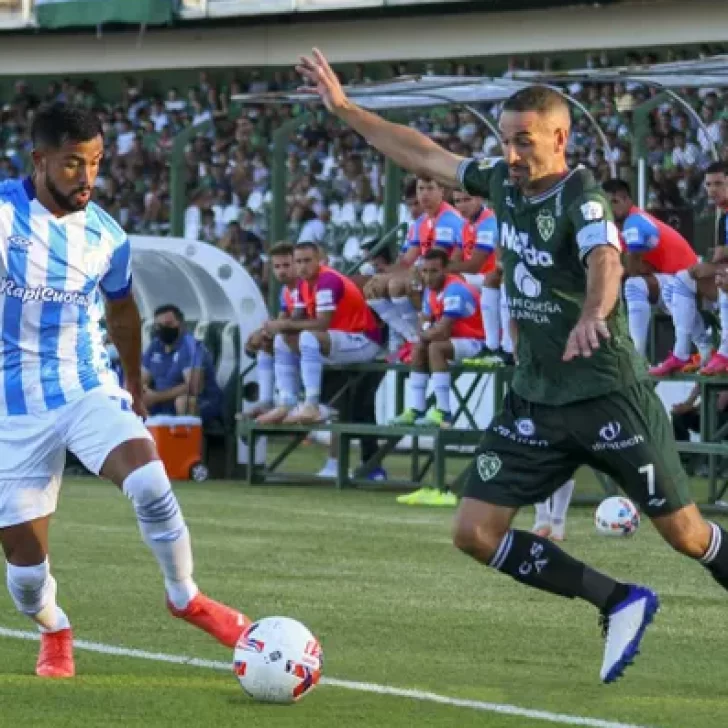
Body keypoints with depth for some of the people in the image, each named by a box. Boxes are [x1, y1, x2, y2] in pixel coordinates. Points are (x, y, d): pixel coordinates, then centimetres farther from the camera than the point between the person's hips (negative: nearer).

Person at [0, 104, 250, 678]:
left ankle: (185, 597, -2)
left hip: (89, 389, 1)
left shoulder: (106, 236, -1)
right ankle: (54, 632, 33)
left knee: (150, 484, -27)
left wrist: (136, 384, 29)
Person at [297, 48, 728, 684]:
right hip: (534, 400, 7)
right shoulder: (504, 184, 3)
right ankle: (620, 605, 8)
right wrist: (345, 109, 14)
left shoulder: (581, 197, -18)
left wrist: (593, 314, -59)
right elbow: (425, 156, 16)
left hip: (609, 395, -7)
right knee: (475, 533, -3)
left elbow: (605, 261, -38)